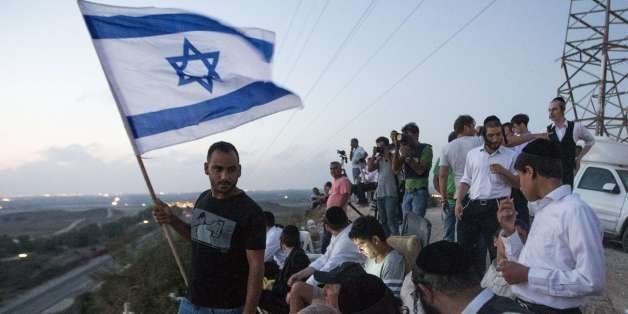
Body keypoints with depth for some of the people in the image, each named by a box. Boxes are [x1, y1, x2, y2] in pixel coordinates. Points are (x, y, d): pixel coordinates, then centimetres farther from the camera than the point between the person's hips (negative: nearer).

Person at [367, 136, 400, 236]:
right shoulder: (378, 159, 14)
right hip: (380, 193, 6)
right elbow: (370, 168, 1)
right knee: (383, 221, 12)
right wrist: (373, 155, -3)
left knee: (391, 220, -10)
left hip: (391, 194, -6)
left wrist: (387, 155, -14)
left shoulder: (393, 157, -1)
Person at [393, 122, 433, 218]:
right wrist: (397, 150, -4)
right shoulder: (406, 149, 13)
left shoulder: (425, 148, -3)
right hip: (407, 191, 6)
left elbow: (420, 170, -13)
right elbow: (395, 169, 4)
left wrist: (408, 156, -18)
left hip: (420, 192, -5)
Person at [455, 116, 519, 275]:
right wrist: (458, 202, 3)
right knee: (465, 245, 8)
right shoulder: (472, 154, 12)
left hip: (497, 207, -3)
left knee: (497, 250, 1)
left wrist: (504, 172, -12)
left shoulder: (510, 155, 4)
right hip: (473, 206, 4)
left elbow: (519, 183, 4)